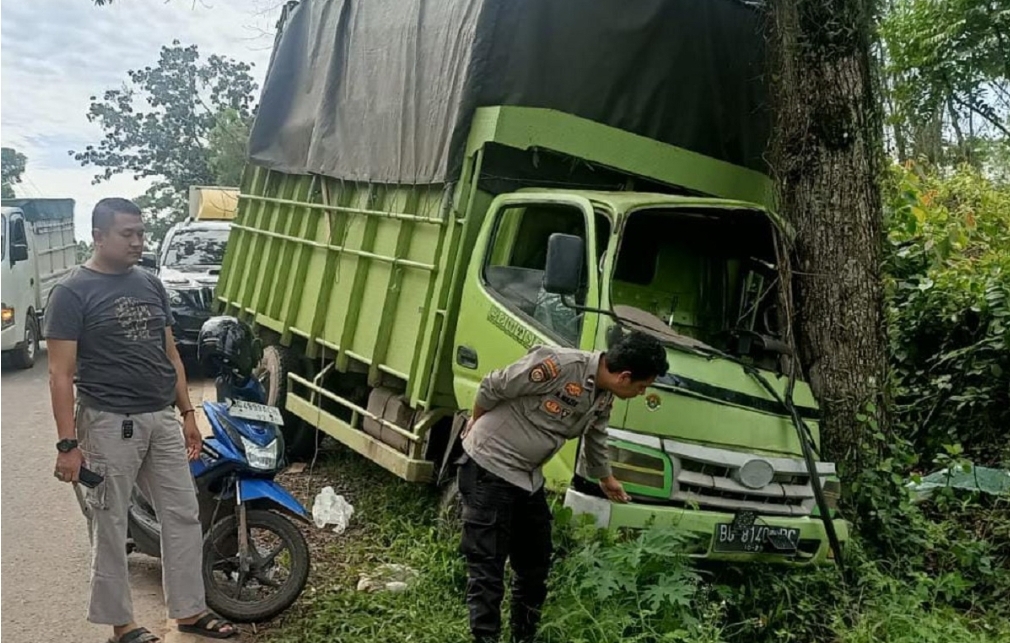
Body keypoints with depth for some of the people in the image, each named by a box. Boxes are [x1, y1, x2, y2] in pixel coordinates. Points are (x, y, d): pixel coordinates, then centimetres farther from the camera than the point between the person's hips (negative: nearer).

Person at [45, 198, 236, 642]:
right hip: (109, 423, -6)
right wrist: (67, 442, -17)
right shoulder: (72, 292, -8)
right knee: (110, 526, 6)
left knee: (183, 514, 10)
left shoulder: (150, 284, 10)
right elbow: (60, 373, -12)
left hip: (162, 419, 6)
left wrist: (187, 413, 12)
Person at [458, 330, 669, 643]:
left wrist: (606, 479, 40)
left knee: (535, 565, 15)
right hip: (489, 469, -8)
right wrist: (476, 427, 1)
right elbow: (491, 387, -17)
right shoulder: (559, 365, -26)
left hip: (528, 478, 8)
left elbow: (596, 439, 24)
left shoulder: (603, 399, 2)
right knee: (488, 570, -5)